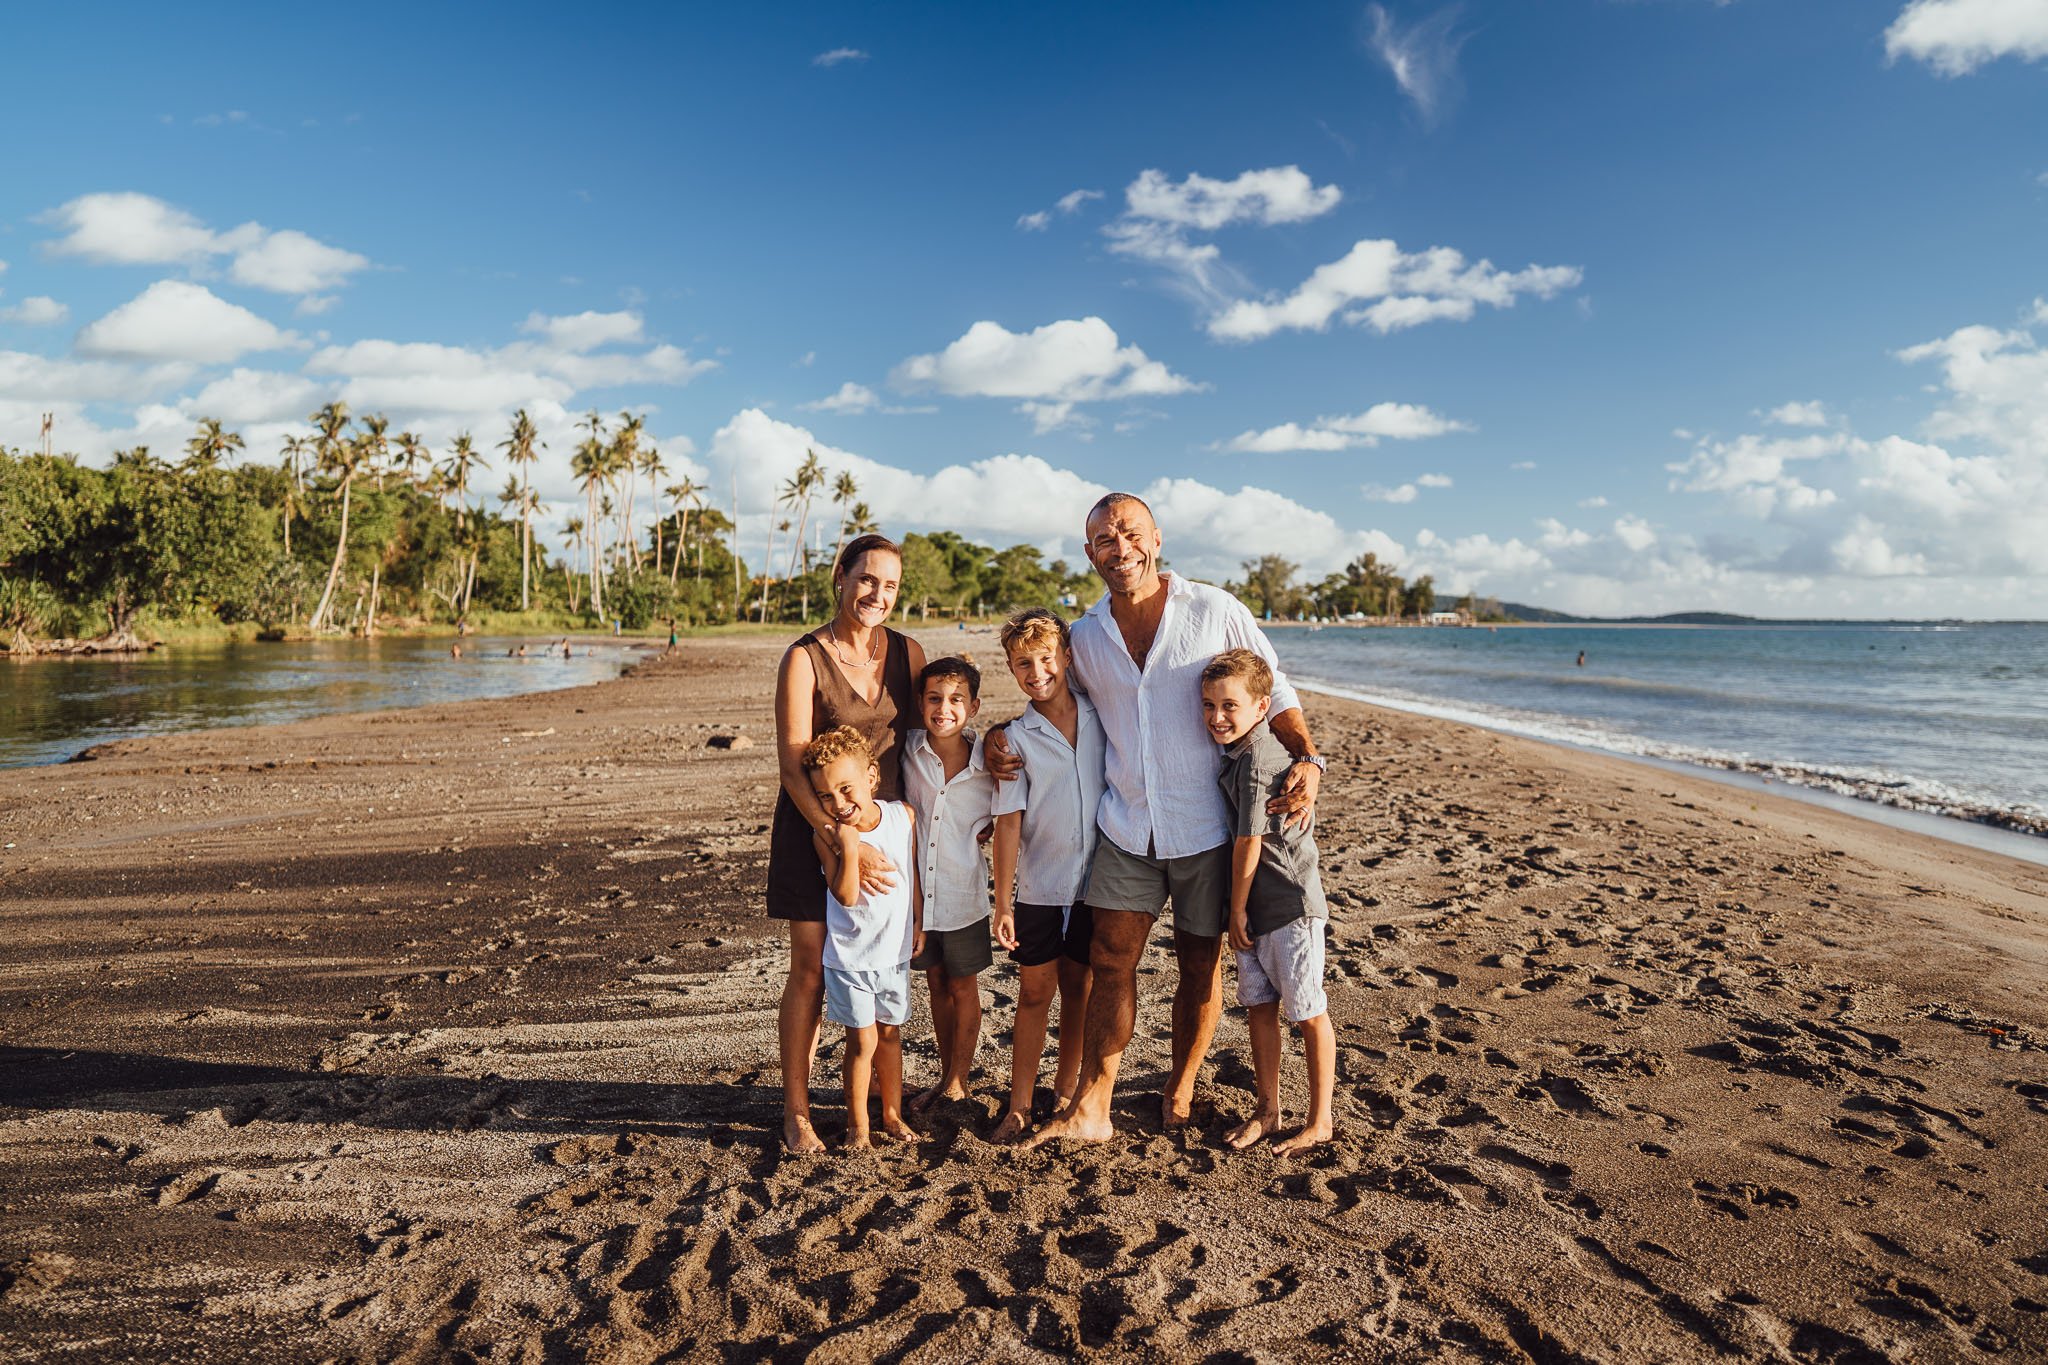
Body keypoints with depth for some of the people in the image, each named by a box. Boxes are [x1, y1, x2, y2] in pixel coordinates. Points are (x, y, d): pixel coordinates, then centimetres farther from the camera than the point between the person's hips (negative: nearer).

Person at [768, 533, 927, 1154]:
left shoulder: (907, 652, 3)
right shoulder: (804, 658, -11)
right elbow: (793, 766, -14)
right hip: (817, 825, -4)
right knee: (811, 969, 0)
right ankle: (796, 1110, 14)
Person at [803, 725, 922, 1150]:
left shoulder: (903, 816, -7)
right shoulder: (825, 835, -17)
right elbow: (846, 896, -23)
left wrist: (918, 924, 13)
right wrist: (849, 847, -33)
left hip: (894, 950, 3)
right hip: (849, 955, -3)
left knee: (890, 1033, 16)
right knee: (862, 1039, 1)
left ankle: (893, 1114, 31)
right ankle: (857, 1123, 19)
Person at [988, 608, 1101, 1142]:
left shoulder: (1102, 718, 0)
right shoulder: (1015, 737, -5)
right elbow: (1009, 822, -7)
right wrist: (1003, 902, -9)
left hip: (1097, 883, 2)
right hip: (1039, 889, -1)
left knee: (1079, 991, 13)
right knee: (1035, 994, 7)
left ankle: (1066, 1090, 29)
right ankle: (1019, 1104, 19)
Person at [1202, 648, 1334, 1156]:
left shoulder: (1256, 760, -21)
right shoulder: (1236, 752, 7)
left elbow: (1248, 845, -17)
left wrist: (1237, 910, -8)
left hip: (1290, 905, -9)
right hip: (1256, 906, 9)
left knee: (1308, 1014, 4)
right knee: (1260, 1006, 15)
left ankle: (1319, 1122, 17)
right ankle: (1267, 1110, 29)